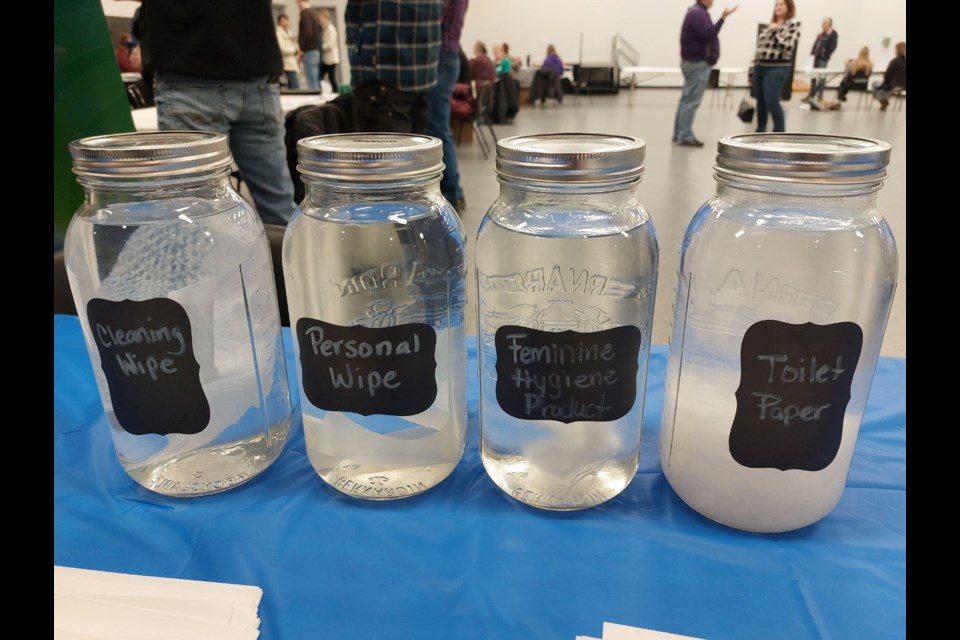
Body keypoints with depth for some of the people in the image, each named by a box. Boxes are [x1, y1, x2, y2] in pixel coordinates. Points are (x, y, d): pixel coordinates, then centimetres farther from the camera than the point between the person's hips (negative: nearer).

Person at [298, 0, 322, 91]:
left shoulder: (305, 13, -10)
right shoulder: (314, 13, 16)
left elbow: (307, 32, -21)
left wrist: (301, 49, -12)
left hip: (310, 51, -9)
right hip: (317, 50, 9)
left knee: (312, 83, -9)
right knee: (316, 81, 12)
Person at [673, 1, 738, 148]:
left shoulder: (696, 12, 16)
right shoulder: (698, 13, -15)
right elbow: (707, 36, -22)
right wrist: (722, 19, -24)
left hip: (692, 61, 10)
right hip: (697, 63, -10)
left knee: (687, 99, 9)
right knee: (692, 101, -10)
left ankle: (679, 133, 12)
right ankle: (685, 136, -10)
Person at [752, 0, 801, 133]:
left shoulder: (793, 25, -2)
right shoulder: (769, 25, 16)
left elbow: (788, 46, -15)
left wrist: (776, 31, -13)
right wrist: (754, 64, 13)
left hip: (777, 68, -6)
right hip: (760, 66, 6)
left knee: (772, 102, -13)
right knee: (760, 101, 9)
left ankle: (780, 133, -1)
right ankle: (760, 131, 21)